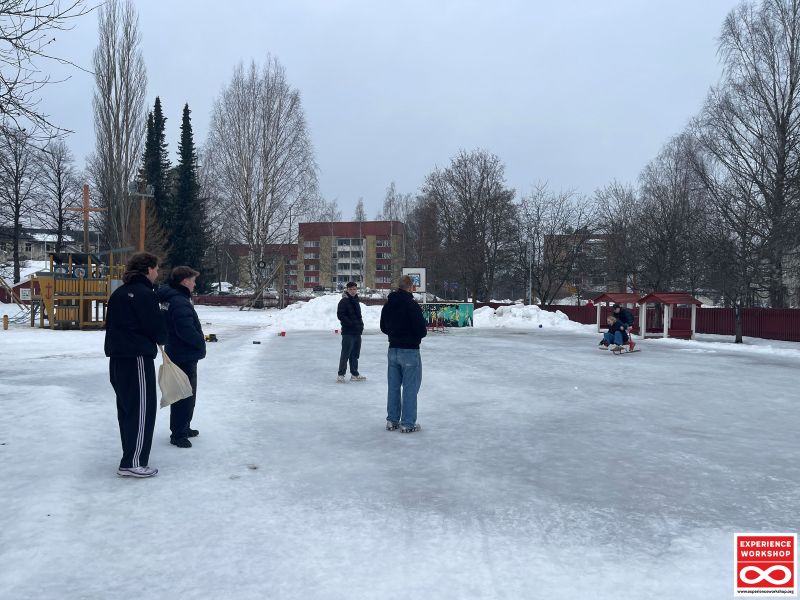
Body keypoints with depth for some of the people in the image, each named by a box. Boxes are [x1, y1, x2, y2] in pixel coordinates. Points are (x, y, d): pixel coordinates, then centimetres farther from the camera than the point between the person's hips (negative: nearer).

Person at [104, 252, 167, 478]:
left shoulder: (118, 293, 12)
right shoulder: (145, 294, -14)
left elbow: (110, 324, 17)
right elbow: (157, 329, -13)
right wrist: (162, 339, 7)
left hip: (118, 358, 9)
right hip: (138, 359, -9)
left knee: (127, 408, 16)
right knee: (143, 409, -4)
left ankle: (132, 454, 26)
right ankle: (133, 463, -3)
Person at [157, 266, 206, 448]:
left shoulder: (169, 297, 10)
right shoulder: (180, 302, -23)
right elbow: (186, 330, -30)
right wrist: (201, 342, -13)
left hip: (177, 354, 11)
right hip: (184, 356, -11)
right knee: (185, 395, -1)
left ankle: (183, 427, 34)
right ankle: (178, 434, 7)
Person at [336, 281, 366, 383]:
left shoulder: (356, 301, 16)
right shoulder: (344, 301, -9)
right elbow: (340, 315, -16)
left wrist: (361, 324, 9)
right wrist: (351, 324, -18)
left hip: (357, 332, 8)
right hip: (348, 332, -8)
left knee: (355, 354, 13)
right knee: (346, 354, -6)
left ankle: (354, 374, 21)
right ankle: (341, 374, 0)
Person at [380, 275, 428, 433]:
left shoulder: (388, 304, 4)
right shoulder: (411, 304, -18)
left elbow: (383, 327, 13)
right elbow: (422, 329, -19)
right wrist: (423, 330, 3)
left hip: (393, 350, 7)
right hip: (409, 350, -7)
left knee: (394, 386, 14)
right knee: (410, 387, 2)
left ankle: (392, 420, 21)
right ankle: (408, 423, 6)